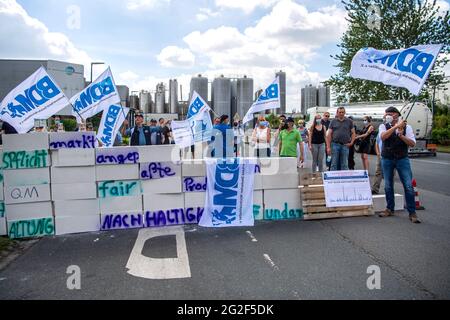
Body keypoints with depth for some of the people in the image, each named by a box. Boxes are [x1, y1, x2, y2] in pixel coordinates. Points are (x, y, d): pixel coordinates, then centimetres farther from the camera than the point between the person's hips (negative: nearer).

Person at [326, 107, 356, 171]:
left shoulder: (349, 121, 9)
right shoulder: (333, 121, 6)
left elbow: (353, 133, 12)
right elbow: (329, 135, 3)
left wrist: (351, 142, -3)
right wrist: (328, 147, -4)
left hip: (345, 145, 1)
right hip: (335, 145, -1)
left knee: (344, 165, 5)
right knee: (334, 164, 1)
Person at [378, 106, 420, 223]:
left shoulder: (407, 127, 1)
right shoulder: (383, 126, 2)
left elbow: (412, 144, -6)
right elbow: (383, 137, -20)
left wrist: (401, 135, -20)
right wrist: (396, 126, -25)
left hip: (402, 159, -1)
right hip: (387, 159, 1)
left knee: (408, 186, -4)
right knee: (388, 186, 9)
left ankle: (412, 213, 5)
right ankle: (390, 209, 24)